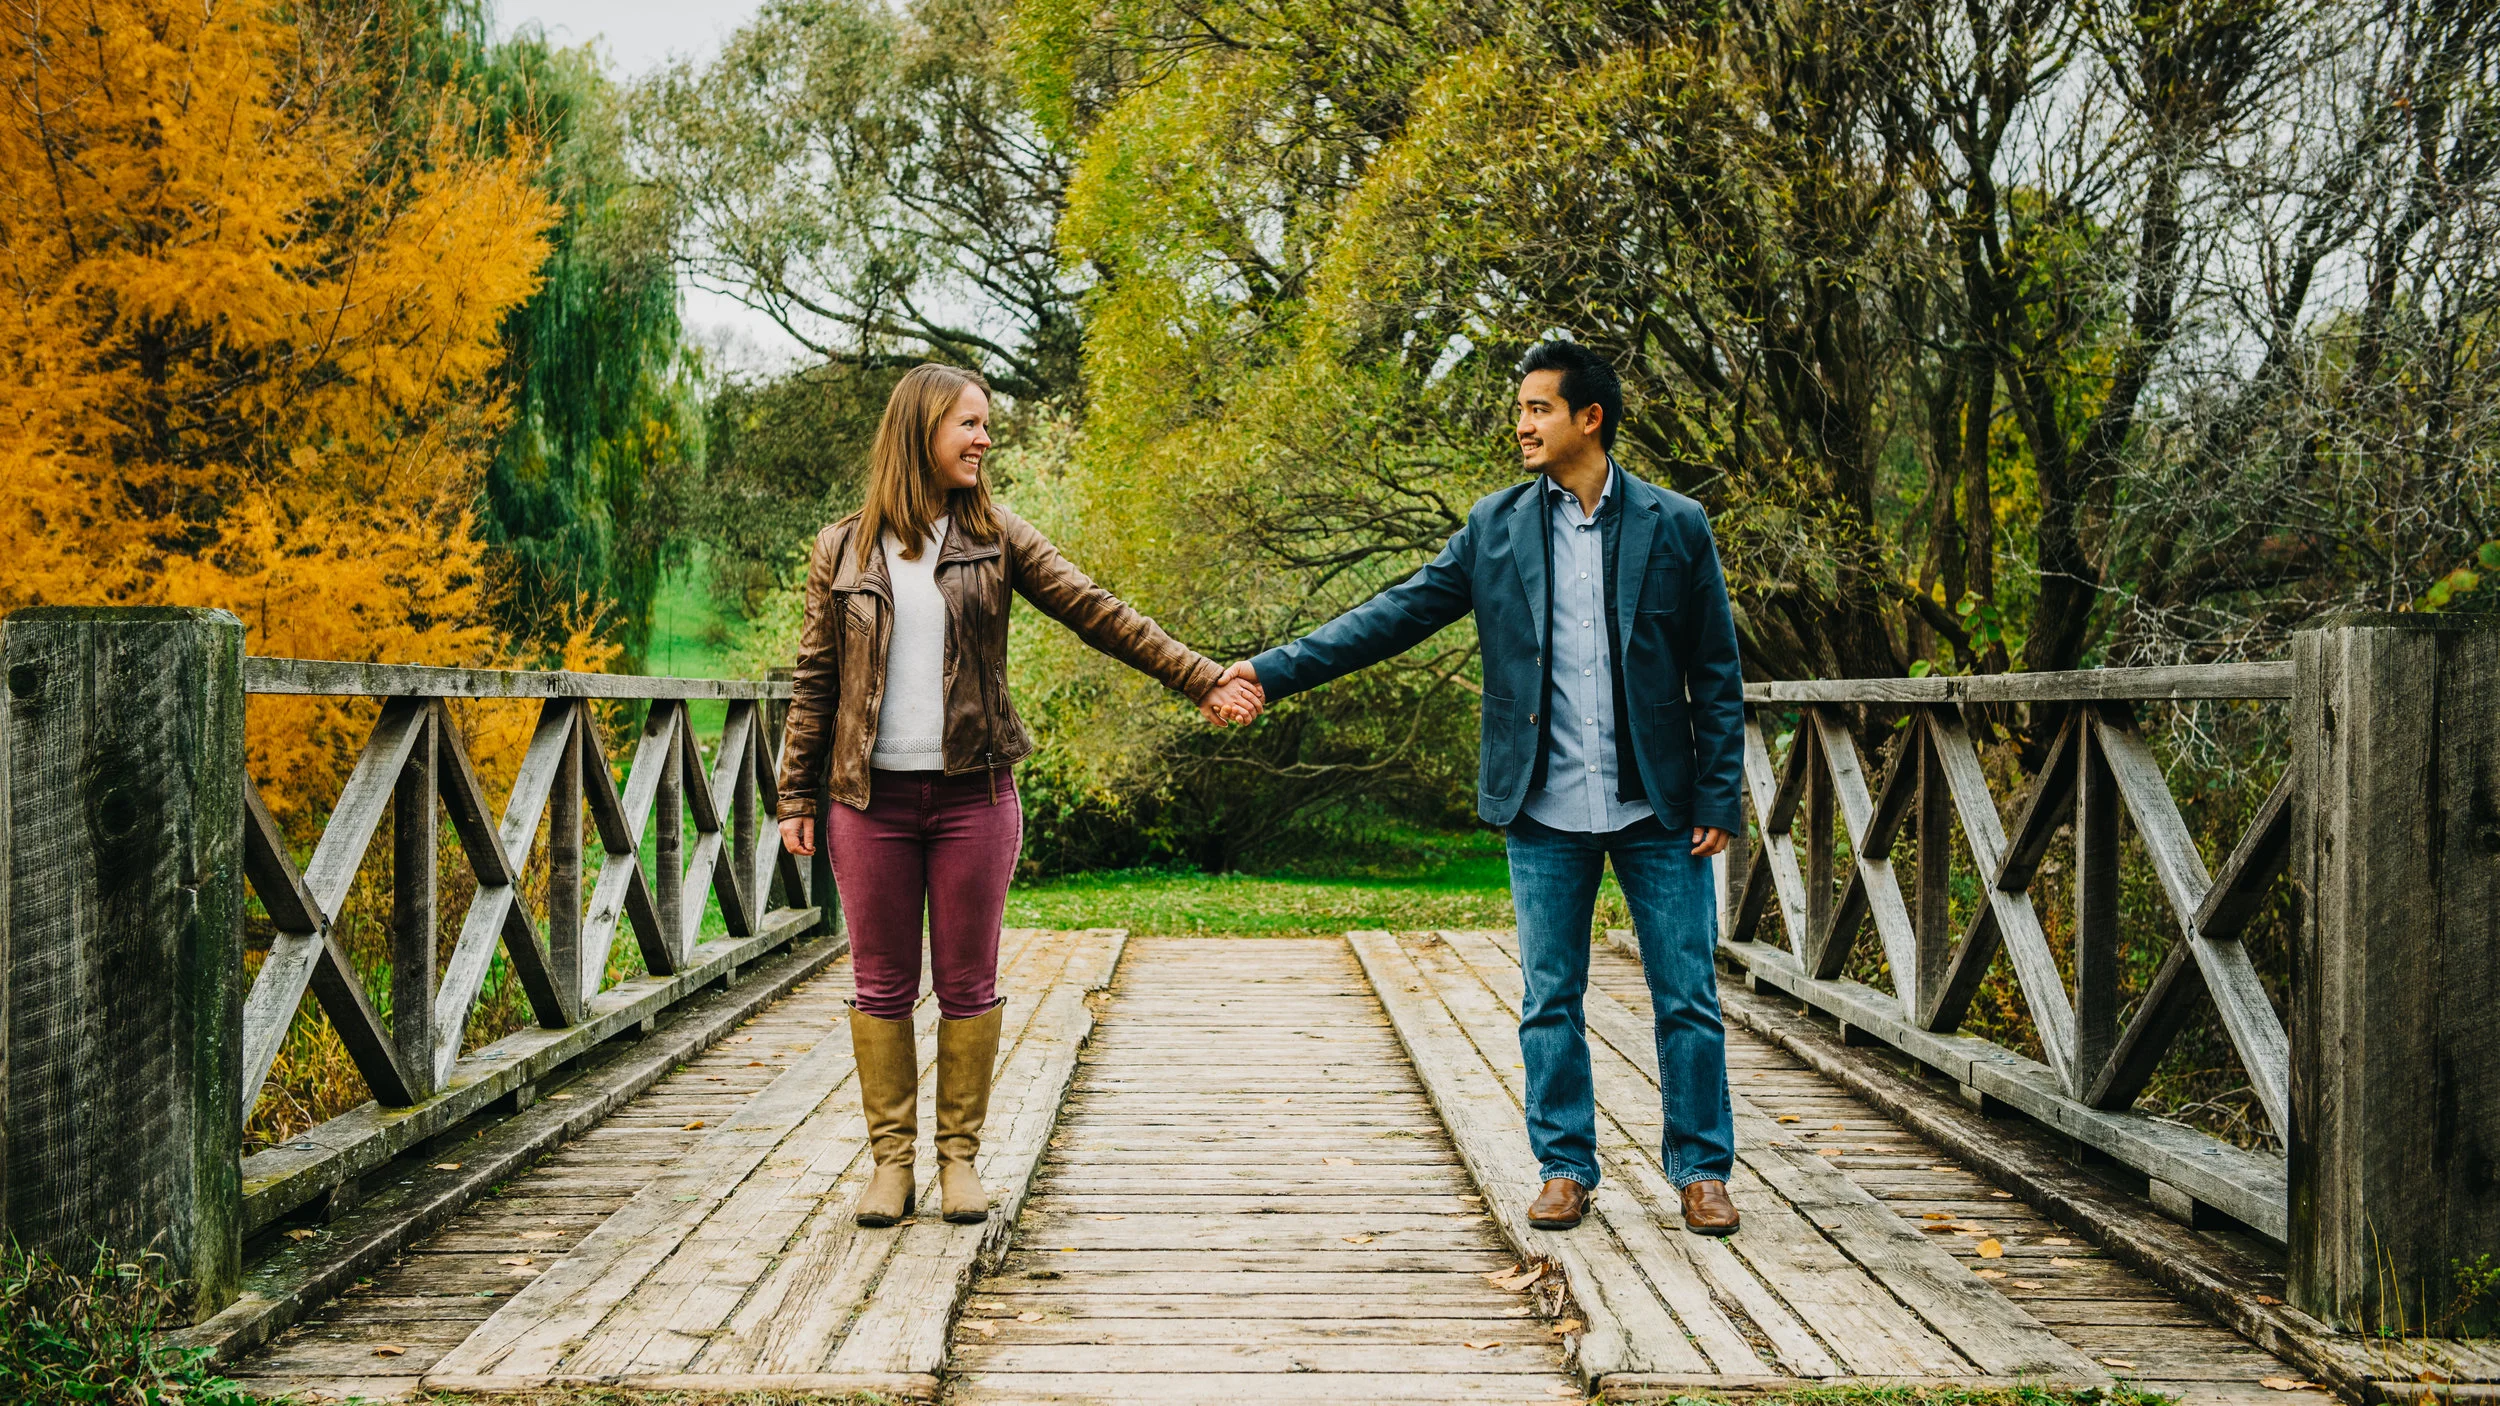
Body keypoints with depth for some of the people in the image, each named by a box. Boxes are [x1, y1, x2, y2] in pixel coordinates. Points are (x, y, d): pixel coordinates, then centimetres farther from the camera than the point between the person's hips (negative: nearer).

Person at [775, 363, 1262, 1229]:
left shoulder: (993, 538, 5)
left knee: (968, 985, 5)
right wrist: (796, 796, 4)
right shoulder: (843, 551, 5)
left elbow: (1096, 614, 1)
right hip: (871, 799, 0)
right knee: (881, 987, 5)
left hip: (972, 794, 0)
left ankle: (958, 1154, 16)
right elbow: (815, 679, 7)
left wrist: (1202, 679, -5)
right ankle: (891, 1158, 15)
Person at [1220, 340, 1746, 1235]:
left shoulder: (1674, 526, 0)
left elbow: (1716, 675, 2)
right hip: (1546, 813, 2)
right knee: (1549, 1002, 8)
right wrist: (1276, 671, -4)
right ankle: (1565, 1169, 21)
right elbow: (1397, 615, 4)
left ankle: (1701, 1171, 17)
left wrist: (1718, 798, -4)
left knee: (1687, 999, 4)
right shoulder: (1496, 527, 5)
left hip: (1657, 808, -1)